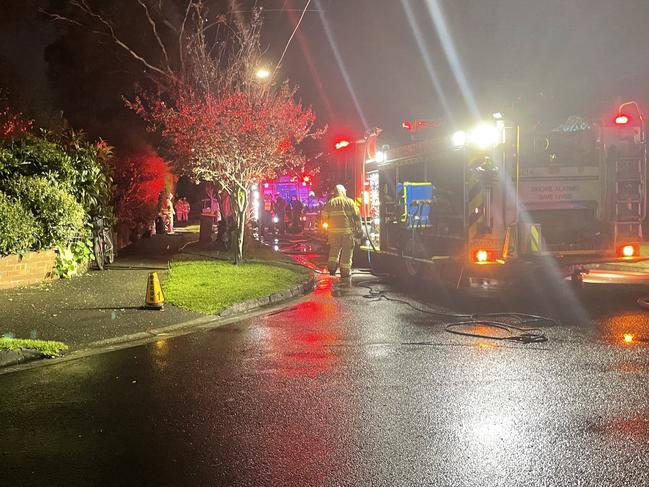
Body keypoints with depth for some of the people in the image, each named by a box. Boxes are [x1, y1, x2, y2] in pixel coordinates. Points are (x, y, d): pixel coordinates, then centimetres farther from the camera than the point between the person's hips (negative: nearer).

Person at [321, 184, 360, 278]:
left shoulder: (330, 202, 5)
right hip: (347, 229, -2)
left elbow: (324, 217, 5)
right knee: (347, 250, 5)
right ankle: (345, 271, 5)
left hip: (334, 230, 2)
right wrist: (358, 224, 15)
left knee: (334, 249, 18)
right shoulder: (349, 201, 1)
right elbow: (357, 215, 0)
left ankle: (332, 267, 10)